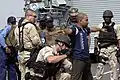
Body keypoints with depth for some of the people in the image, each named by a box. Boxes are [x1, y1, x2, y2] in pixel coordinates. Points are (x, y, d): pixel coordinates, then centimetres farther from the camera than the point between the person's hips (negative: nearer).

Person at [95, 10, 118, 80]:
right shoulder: (101, 26, 7)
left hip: (112, 48, -2)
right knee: (100, 65, 6)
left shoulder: (114, 26, 0)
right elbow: (97, 37, 12)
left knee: (114, 65, -4)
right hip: (102, 48, 2)